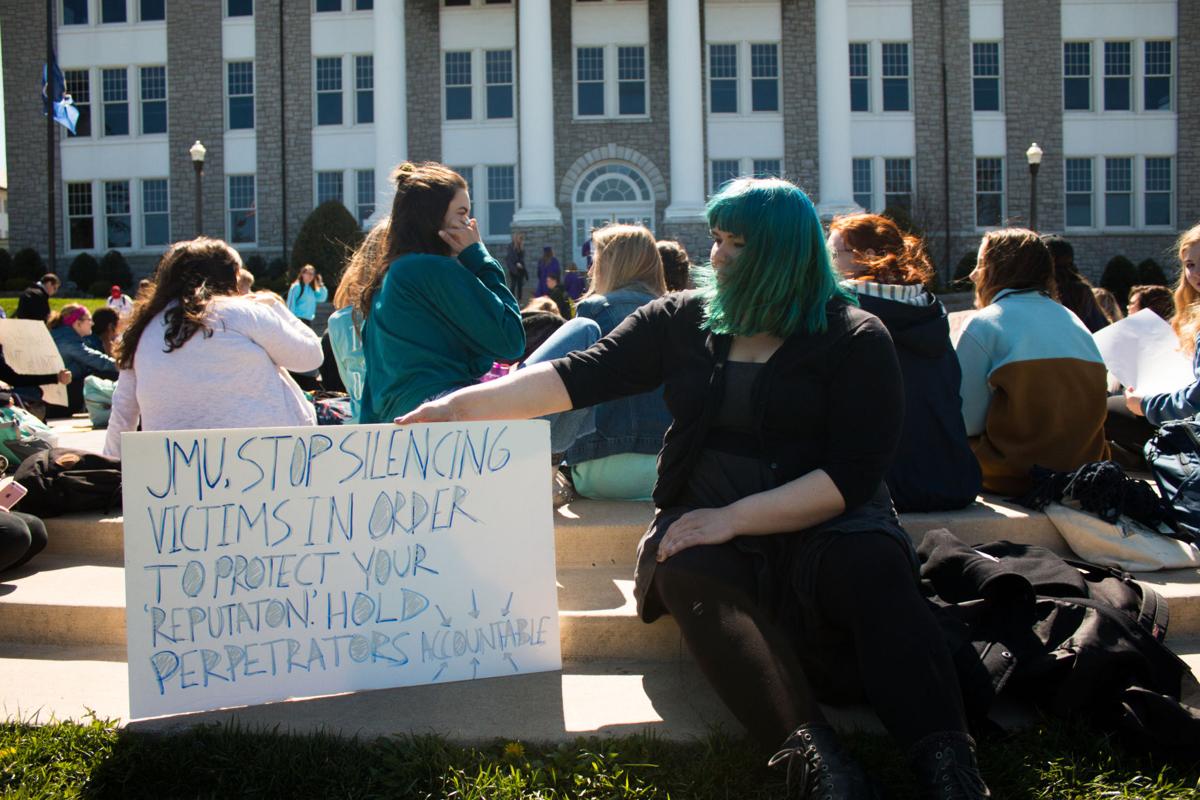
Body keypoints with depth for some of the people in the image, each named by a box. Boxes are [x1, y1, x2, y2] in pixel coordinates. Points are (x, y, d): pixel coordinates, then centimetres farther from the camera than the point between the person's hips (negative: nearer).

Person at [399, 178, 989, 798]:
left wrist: (735, 518, -18)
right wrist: (462, 405, -7)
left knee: (874, 568, -35)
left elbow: (854, 472, -10)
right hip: (707, 519, 2)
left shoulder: (855, 339, -1)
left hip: (821, 518, -2)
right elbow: (581, 376, 3)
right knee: (685, 574, -32)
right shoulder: (681, 320, 11)